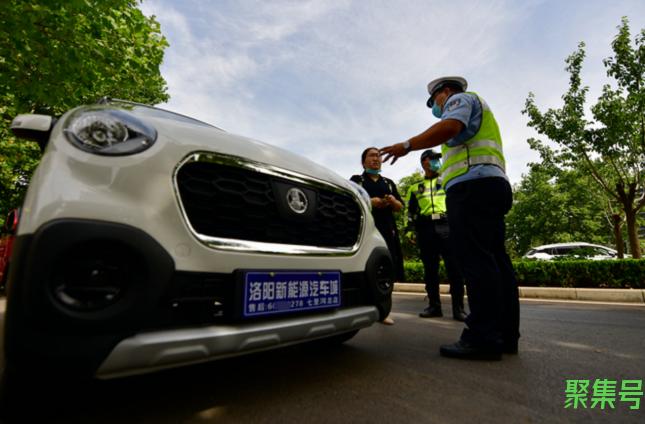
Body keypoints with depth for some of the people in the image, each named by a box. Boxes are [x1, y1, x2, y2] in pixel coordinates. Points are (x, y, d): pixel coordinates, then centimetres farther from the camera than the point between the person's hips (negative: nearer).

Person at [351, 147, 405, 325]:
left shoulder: (389, 182, 25)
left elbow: (400, 207, 19)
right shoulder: (356, 180, 13)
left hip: (387, 230, 4)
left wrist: (393, 201, -4)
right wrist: (368, 202, -14)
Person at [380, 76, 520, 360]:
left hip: (472, 185, -10)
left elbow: (450, 127, -15)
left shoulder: (460, 99, 8)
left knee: (475, 260, -16)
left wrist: (407, 145, -13)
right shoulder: (478, 113, 37)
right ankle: (505, 335, 7)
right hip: (493, 185, 10)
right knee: (494, 259, 4)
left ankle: (483, 338, -16)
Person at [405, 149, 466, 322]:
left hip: (446, 225, -1)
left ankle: (458, 307, 0)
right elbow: (411, 211, 20)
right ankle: (434, 306, 12)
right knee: (430, 269, 3)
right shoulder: (415, 187, 22)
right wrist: (410, 229, 7)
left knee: (454, 267, -7)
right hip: (425, 228, 2)